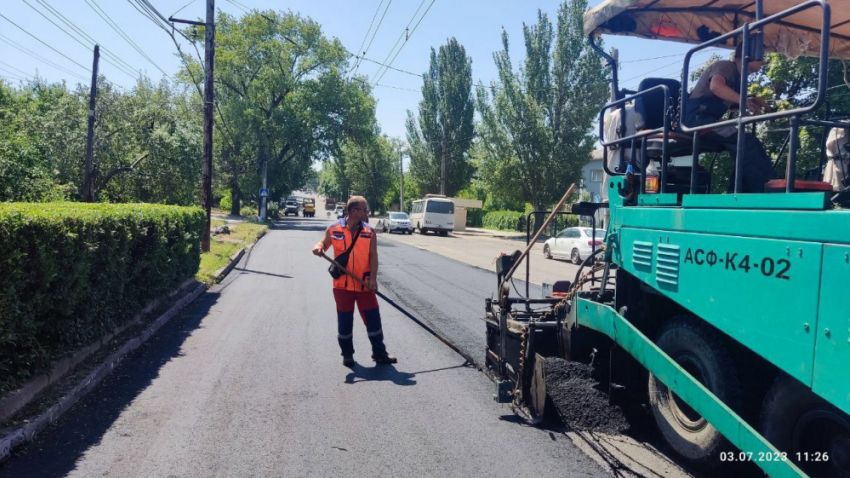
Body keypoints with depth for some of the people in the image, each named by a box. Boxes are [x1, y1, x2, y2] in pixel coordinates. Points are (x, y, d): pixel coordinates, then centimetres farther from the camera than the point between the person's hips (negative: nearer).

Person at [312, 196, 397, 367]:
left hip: (364, 284, 1)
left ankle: (379, 353, 16)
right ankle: (347, 354, 24)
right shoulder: (334, 229, -2)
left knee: (373, 318, 4)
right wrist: (318, 247, -18)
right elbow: (324, 243, 7)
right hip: (342, 284, -1)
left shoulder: (369, 231, 0)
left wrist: (373, 278, -15)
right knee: (344, 321, 8)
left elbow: (373, 256, -4)